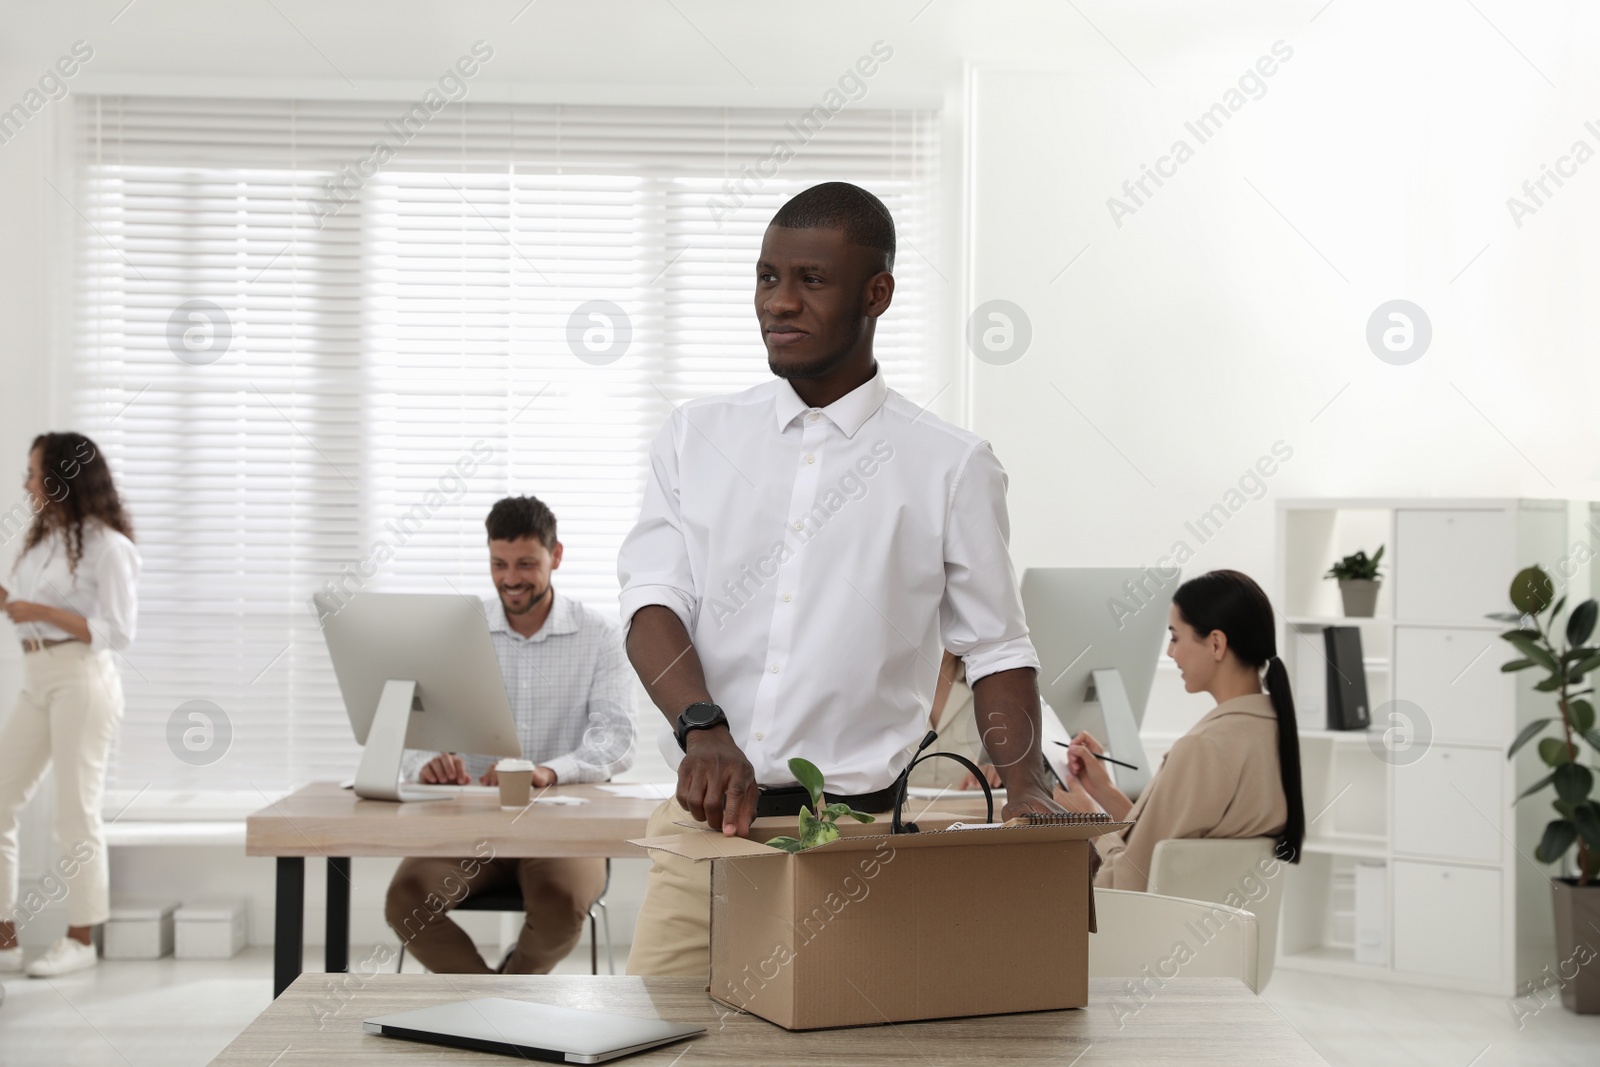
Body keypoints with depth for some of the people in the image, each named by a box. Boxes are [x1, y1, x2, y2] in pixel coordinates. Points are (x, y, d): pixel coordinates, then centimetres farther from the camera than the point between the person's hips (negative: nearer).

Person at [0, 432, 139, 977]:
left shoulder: (107, 545, -9)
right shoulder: (45, 538, 16)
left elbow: (117, 633, -13)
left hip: (82, 680, -8)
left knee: (76, 810, -2)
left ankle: (80, 938, 8)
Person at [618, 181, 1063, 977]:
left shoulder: (950, 466, 3)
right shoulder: (695, 438, 9)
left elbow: (994, 647, 6)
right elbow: (652, 603, -1)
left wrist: (1025, 787, -11)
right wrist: (704, 728, -20)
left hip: (857, 831, -2)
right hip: (704, 821, 2)